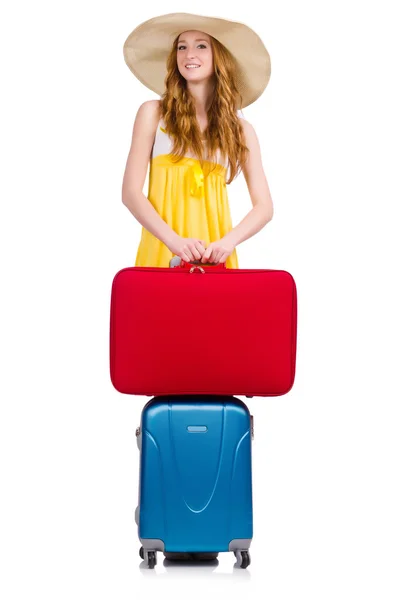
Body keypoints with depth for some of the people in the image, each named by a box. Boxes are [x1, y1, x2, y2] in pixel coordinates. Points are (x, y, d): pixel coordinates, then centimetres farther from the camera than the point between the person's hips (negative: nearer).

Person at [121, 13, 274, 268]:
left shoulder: (241, 129, 7)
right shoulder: (153, 113, 3)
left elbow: (264, 206, 5)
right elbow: (131, 192, -3)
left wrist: (228, 241, -13)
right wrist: (174, 240, -17)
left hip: (215, 256, 1)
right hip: (163, 250, -1)